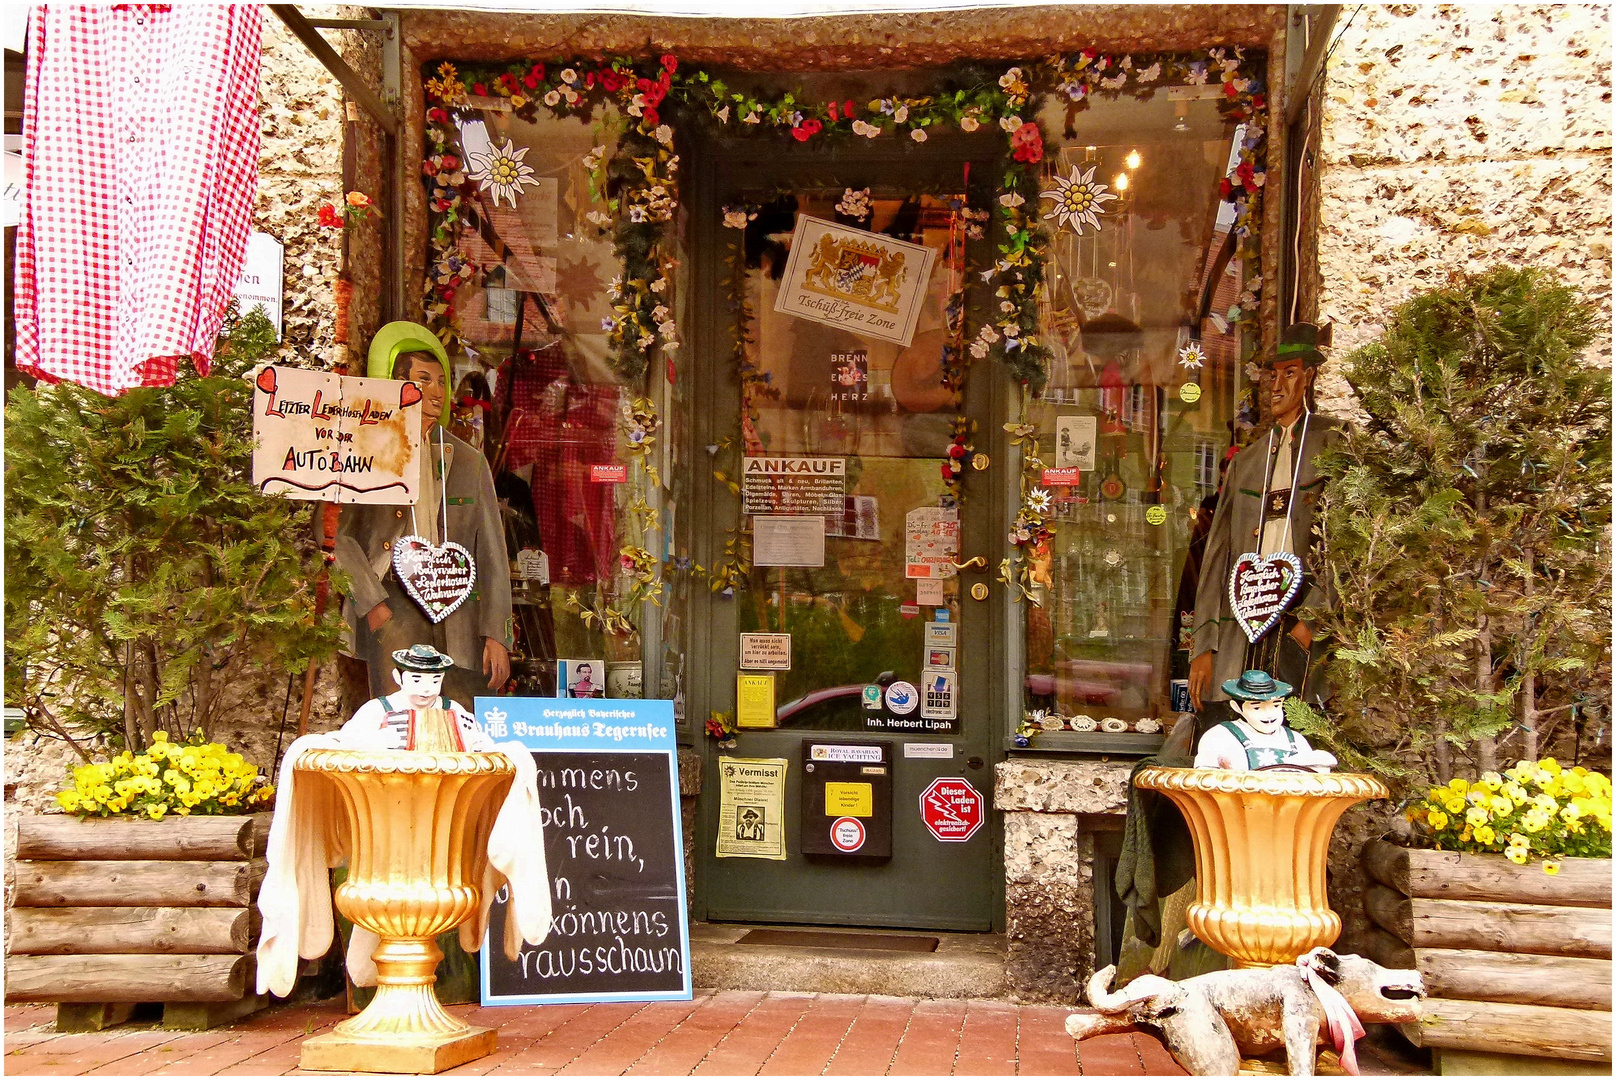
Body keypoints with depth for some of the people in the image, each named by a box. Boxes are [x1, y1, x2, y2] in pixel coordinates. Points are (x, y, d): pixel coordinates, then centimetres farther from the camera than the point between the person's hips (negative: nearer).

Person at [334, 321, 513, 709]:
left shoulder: (468, 462, 16)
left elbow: (492, 552, 12)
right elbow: (341, 536, 2)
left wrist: (496, 634, 3)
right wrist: (371, 604, -10)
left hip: (459, 613, 3)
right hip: (393, 602, -3)